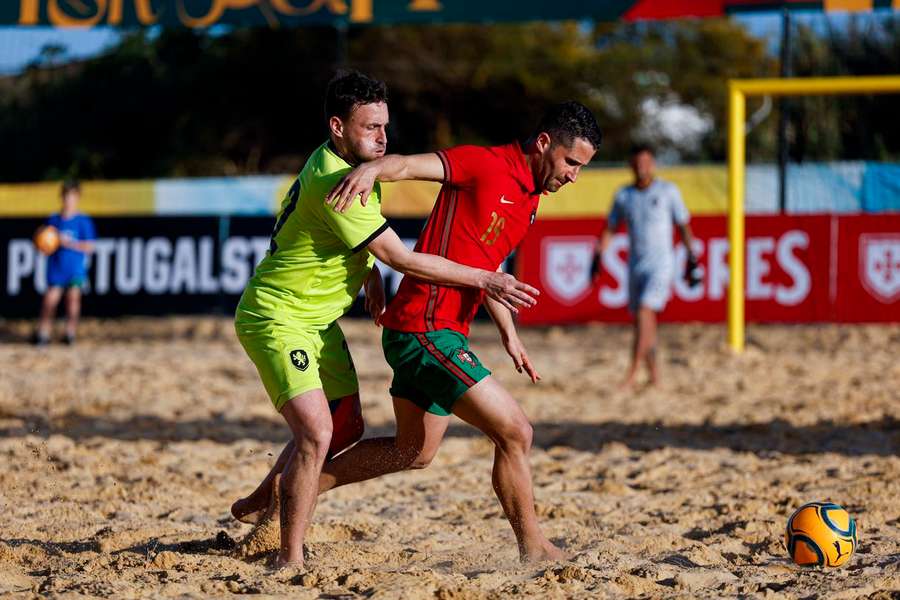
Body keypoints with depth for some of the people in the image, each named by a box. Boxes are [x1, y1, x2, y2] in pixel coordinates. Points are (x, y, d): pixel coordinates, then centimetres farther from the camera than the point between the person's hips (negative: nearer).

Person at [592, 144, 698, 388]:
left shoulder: (668, 191, -1)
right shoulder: (623, 196, 9)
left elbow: (683, 227, 4)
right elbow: (609, 230, 15)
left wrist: (691, 260, 1)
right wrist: (598, 257, 5)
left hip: (661, 264, -5)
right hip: (635, 265, 5)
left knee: (644, 312, -19)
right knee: (642, 321, 6)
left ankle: (632, 373, -21)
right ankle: (653, 375, 15)